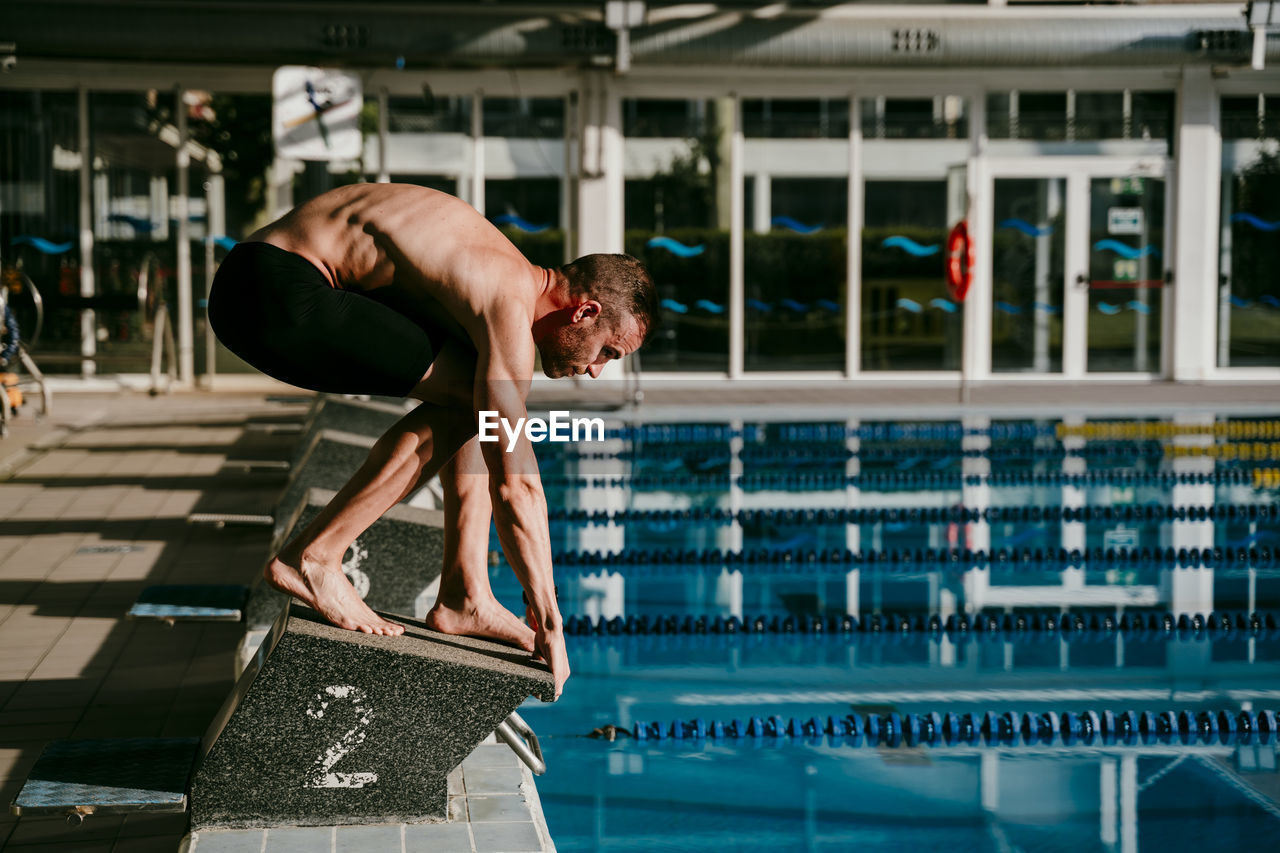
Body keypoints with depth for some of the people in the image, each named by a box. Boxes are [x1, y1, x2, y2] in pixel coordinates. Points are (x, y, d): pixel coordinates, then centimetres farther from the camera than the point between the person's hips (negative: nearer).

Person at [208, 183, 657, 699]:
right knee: (469, 400, -13)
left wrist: (538, 595, 26)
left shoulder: (509, 279, 14)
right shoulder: (510, 310, -16)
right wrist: (549, 623, -9)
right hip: (273, 293, -10)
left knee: (475, 400, 12)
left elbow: (508, 471, 23)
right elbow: (514, 486, -17)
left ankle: (464, 596, 11)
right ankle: (314, 556, -10)